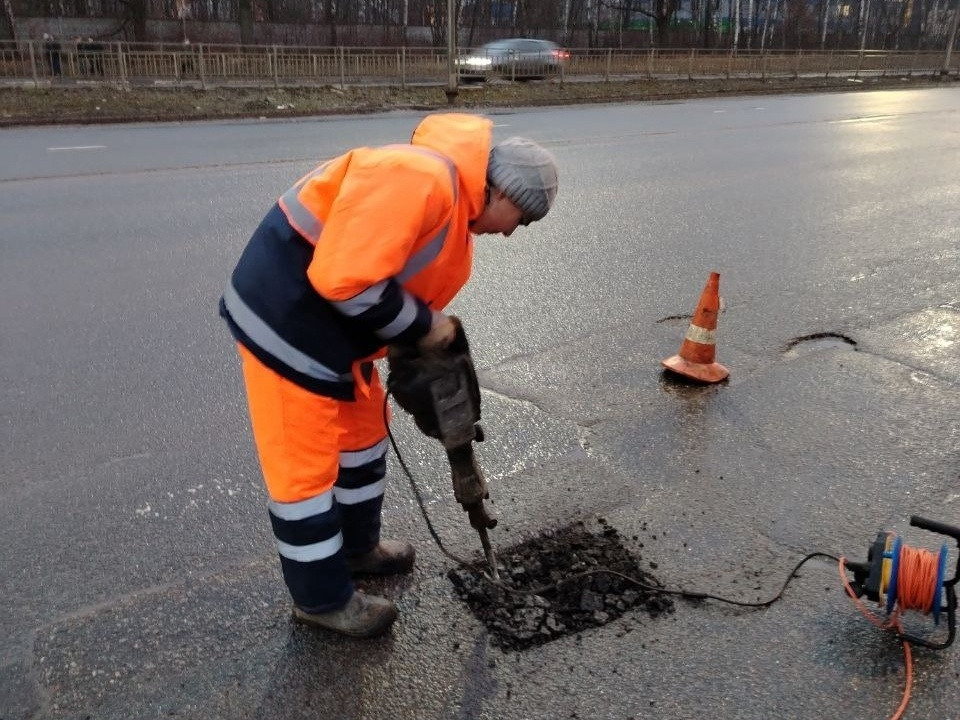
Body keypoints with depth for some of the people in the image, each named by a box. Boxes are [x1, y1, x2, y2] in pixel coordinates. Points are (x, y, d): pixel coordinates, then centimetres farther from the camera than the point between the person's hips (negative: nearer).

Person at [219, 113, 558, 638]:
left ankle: (357, 547, 43)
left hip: (332, 327, 10)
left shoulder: (460, 220, 8)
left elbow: (415, 294, 16)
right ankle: (322, 599, 21)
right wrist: (422, 326, -17)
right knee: (305, 466, 2)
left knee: (363, 431, 22)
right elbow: (344, 279, -30)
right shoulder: (419, 177, -26)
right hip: (285, 318, -10)